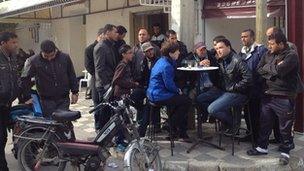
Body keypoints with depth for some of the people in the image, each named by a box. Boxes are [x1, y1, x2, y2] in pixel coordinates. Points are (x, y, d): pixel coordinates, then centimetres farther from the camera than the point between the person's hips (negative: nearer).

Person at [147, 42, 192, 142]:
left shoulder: (162, 61, 12)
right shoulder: (166, 66, -20)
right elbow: (169, 85, -20)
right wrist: (178, 91, -4)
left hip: (153, 93, 11)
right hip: (159, 95, -11)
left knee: (182, 97, 21)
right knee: (186, 101, -6)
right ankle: (172, 127, 8)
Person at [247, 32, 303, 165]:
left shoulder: (291, 55, -11)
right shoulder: (268, 54, 10)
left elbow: (279, 70, -25)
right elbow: (259, 70, 2)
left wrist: (268, 67, -7)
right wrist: (274, 68, -12)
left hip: (285, 98, -6)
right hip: (268, 94, 6)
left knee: (285, 126, 6)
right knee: (264, 122, 14)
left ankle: (285, 151, 23)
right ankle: (262, 147, 29)